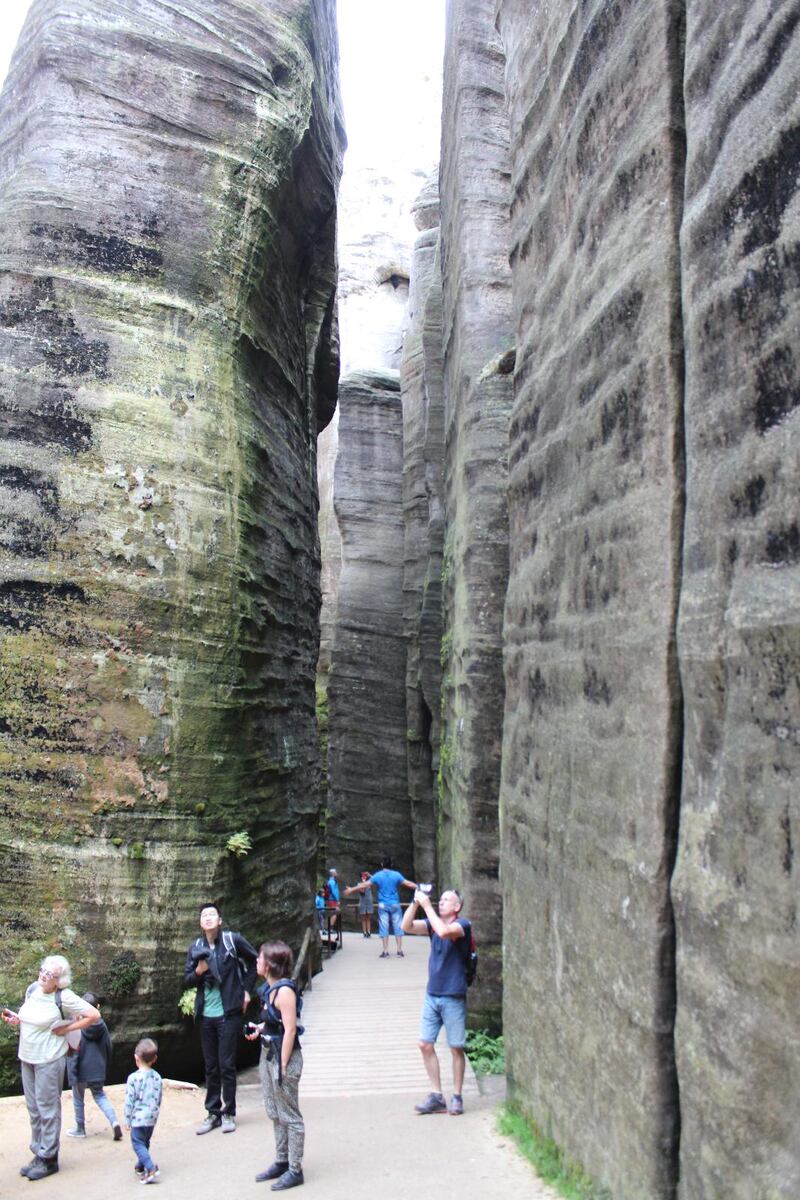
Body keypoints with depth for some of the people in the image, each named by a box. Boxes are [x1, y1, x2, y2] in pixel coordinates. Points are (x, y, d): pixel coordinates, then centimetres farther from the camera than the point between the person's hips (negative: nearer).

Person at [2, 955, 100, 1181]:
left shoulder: (64, 997, -17)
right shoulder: (33, 989, 2)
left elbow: (94, 1015, -15)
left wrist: (66, 1029, -15)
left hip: (49, 1059, -7)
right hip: (27, 1057, 7)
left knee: (47, 1108, 1)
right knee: (33, 1108, 14)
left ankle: (48, 1159, 11)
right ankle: (38, 1153, 26)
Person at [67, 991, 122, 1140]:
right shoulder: (102, 1025, -3)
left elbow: (74, 1053, -21)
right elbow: (108, 1048, 6)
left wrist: (72, 1076, -15)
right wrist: (105, 1068, 20)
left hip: (81, 1072, -5)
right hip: (98, 1071, 5)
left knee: (78, 1100, 16)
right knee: (99, 1095, 20)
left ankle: (80, 1129, 30)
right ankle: (114, 1121, 1)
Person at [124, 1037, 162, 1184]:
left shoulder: (133, 1078, -15)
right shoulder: (157, 1077, 2)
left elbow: (129, 1101, -12)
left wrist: (127, 1120, -2)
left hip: (138, 1118, -6)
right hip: (152, 1118, 6)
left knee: (138, 1144, -2)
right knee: (145, 1143, 22)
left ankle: (152, 1169, -14)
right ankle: (141, 1166, 33)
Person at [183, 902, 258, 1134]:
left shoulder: (233, 940, -6)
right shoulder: (196, 948, 4)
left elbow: (253, 961, 6)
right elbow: (187, 981, 7)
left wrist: (247, 990, 3)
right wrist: (198, 971, -13)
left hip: (229, 1013, -4)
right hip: (206, 1016, 4)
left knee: (227, 1065, -1)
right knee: (211, 1067, 11)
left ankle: (229, 1113, 11)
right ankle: (213, 1113, 21)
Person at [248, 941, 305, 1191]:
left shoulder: (284, 990, -21)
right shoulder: (269, 988, 7)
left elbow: (290, 1030, -22)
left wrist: (282, 1067, -21)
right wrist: (259, 1028, 4)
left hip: (283, 1057, -9)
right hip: (267, 1053, 9)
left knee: (289, 1115, 2)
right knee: (275, 1113, 19)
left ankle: (295, 1170, 12)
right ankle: (281, 1162, 32)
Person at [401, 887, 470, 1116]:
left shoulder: (462, 925, -10)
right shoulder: (432, 923, 7)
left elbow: (444, 932, -30)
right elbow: (407, 926, -4)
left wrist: (426, 904, -23)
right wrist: (415, 902, -14)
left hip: (453, 997, -6)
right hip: (432, 995, 6)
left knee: (456, 1049, 4)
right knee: (426, 1045, 4)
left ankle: (456, 1098, 16)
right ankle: (437, 1097, 14)